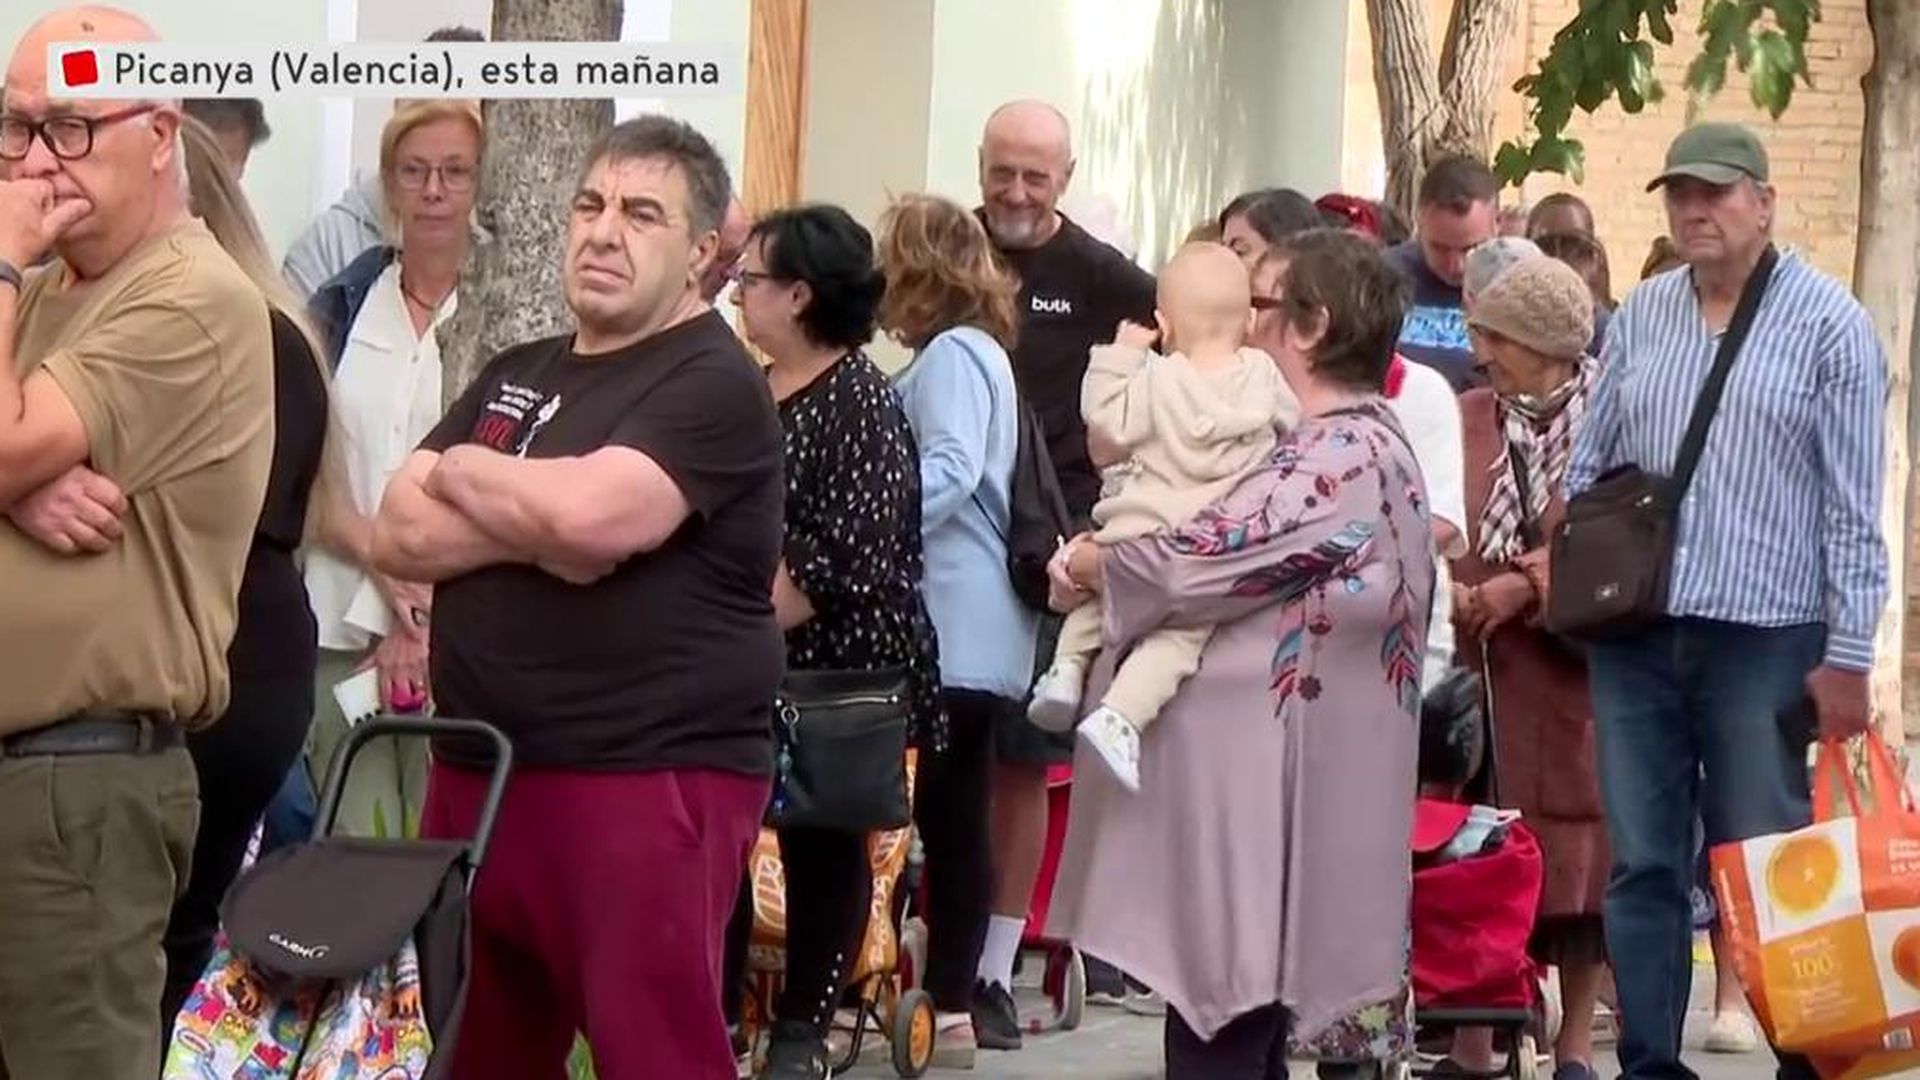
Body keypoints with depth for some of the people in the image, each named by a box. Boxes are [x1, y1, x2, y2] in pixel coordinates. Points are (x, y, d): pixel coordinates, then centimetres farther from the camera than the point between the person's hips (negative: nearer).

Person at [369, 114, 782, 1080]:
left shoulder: (714, 385, -8)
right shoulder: (516, 375, 16)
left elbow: (590, 512, -24)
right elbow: (398, 535, 6)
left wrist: (460, 470, -4)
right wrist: (536, 528, -12)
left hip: (650, 783, -8)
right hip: (477, 775, 8)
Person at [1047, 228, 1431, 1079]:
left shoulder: (1341, 457, -17)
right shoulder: (1356, 445, 16)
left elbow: (1205, 558, -21)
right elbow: (1241, 552, 19)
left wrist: (1088, 570, -4)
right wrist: (1115, 562, 3)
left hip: (1263, 770, -10)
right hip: (1257, 762, 10)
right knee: (1237, 1009, 15)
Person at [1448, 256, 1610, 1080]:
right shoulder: (1465, 418, 7)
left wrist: (1527, 585, -17)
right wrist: (1445, 587, -15)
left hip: (1575, 669, -3)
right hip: (1477, 669, 3)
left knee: (1577, 845, 3)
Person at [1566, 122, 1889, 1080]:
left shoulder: (1826, 321, -1)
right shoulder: (1637, 318, 11)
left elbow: (1853, 506, -4)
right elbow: (1587, 469, 17)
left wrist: (1849, 653, -8)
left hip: (1763, 638, -4)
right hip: (1633, 634, 4)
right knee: (1643, 867, 6)